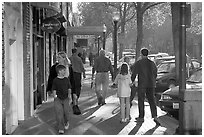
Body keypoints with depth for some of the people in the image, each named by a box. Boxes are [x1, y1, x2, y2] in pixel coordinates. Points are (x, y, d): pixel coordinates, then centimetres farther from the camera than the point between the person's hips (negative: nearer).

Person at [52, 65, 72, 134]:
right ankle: (61, 128, 0)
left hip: (65, 98, 2)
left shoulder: (66, 79, 5)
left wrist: (69, 95, 0)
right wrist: (55, 97, -10)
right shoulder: (55, 80, -4)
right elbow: (54, 90, -1)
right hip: (58, 99, -2)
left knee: (66, 111, 0)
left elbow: (69, 88, 11)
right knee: (59, 113, -7)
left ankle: (66, 122, 33)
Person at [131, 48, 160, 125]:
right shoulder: (152, 63, 5)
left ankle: (141, 117, 14)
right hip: (151, 84, 3)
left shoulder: (138, 63, -7)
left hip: (142, 84, -3)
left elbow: (134, 74, -6)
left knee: (141, 101, 8)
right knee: (152, 100, 6)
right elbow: (155, 74, 13)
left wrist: (131, 82, 10)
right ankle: (155, 116, -8)